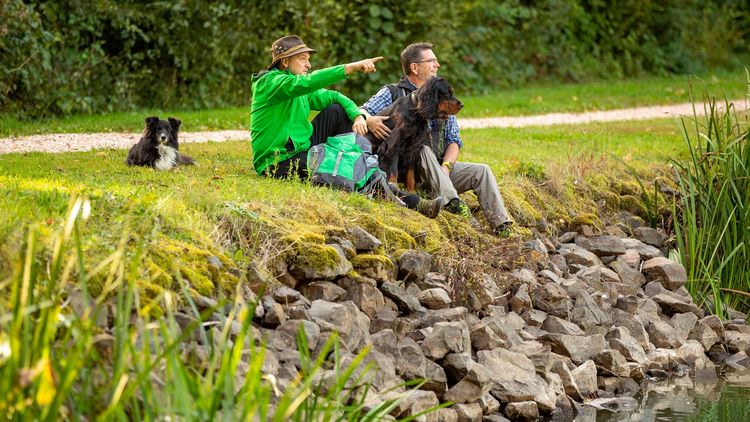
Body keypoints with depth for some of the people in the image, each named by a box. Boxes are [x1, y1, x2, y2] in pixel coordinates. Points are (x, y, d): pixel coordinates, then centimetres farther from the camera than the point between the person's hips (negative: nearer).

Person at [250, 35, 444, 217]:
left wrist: (357, 115, -12)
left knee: (336, 111, 0)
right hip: (279, 163, -9)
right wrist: (350, 68, -36)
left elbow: (332, 96, 10)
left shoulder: (301, 90, 14)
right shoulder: (269, 83, -14)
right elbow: (307, 82, -31)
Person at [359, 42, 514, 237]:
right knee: (424, 150, -34)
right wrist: (369, 120, -33)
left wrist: (446, 166, -7)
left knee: (482, 171, -14)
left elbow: (454, 140, 13)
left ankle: (501, 226, -26)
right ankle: (455, 206, -48)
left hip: (440, 169, 4)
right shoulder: (393, 93, 6)